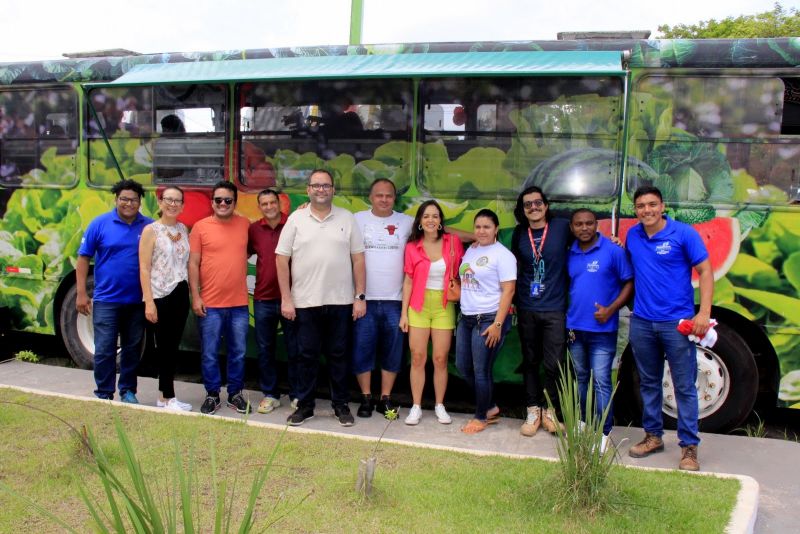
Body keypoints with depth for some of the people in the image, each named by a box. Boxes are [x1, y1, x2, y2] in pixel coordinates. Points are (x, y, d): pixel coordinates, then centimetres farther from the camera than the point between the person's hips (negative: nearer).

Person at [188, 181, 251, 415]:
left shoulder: (245, 224, 5)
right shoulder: (200, 227, -2)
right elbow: (193, 264, -2)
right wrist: (195, 297, -7)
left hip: (239, 304, 2)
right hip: (209, 304, -2)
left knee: (238, 352, 11)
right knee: (209, 354, 5)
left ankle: (235, 393, 25)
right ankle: (212, 395, 20)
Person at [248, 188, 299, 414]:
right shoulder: (253, 229, 4)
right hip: (263, 299, 3)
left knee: (294, 350, 7)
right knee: (265, 349, 10)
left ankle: (297, 395, 19)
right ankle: (270, 394, 23)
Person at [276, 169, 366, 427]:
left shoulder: (347, 219, 5)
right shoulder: (296, 219, 2)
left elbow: (358, 259, 5)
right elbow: (282, 260, 1)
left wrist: (360, 296, -1)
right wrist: (286, 299, -4)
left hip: (340, 302, 1)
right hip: (305, 302, 0)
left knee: (338, 355, 8)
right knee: (307, 355, 7)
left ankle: (340, 405, 20)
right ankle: (305, 405, 19)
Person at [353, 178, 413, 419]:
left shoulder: (407, 222, 4)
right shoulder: (358, 220, 0)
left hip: (394, 300, 1)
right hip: (365, 299, -1)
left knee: (393, 351, 7)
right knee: (362, 350, 3)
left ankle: (385, 399, 19)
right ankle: (366, 398, 16)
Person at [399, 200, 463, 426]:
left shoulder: (453, 242, -1)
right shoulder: (412, 247, -1)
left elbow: (460, 273, 8)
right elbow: (408, 281, 2)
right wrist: (404, 313, 0)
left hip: (444, 307, 0)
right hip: (418, 306, 0)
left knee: (440, 359, 3)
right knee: (418, 357, 1)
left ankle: (440, 406, 16)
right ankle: (416, 407, 10)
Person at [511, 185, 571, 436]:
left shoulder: (562, 227, -4)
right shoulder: (519, 234, 6)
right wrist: (512, 301, 16)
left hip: (554, 309, -3)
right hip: (526, 309, 3)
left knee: (553, 364, -1)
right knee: (530, 362, 10)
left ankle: (548, 410, 18)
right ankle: (533, 411, 22)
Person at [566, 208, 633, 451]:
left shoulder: (613, 251, -9)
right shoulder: (570, 254, 6)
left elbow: (629, 283, -6)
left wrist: (611, 309, -16)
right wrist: (567, 316, 4)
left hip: (602, 330, -5)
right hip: (575, 328, 5)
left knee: (601, 382, -4)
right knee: (581, 379, 16)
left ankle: (604, 432, 3)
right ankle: (582, 423, 29)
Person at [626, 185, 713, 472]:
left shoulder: (684, 233, -7)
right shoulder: (632, 236, 7)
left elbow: (705, 271, -7)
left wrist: (704, 313, -15)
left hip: (677, 322, -4)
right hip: (641, 322, 5)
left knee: (684, 386, 0)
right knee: (648, 383, 14)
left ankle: (689, 446, 8)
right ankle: (653, 436, 27)